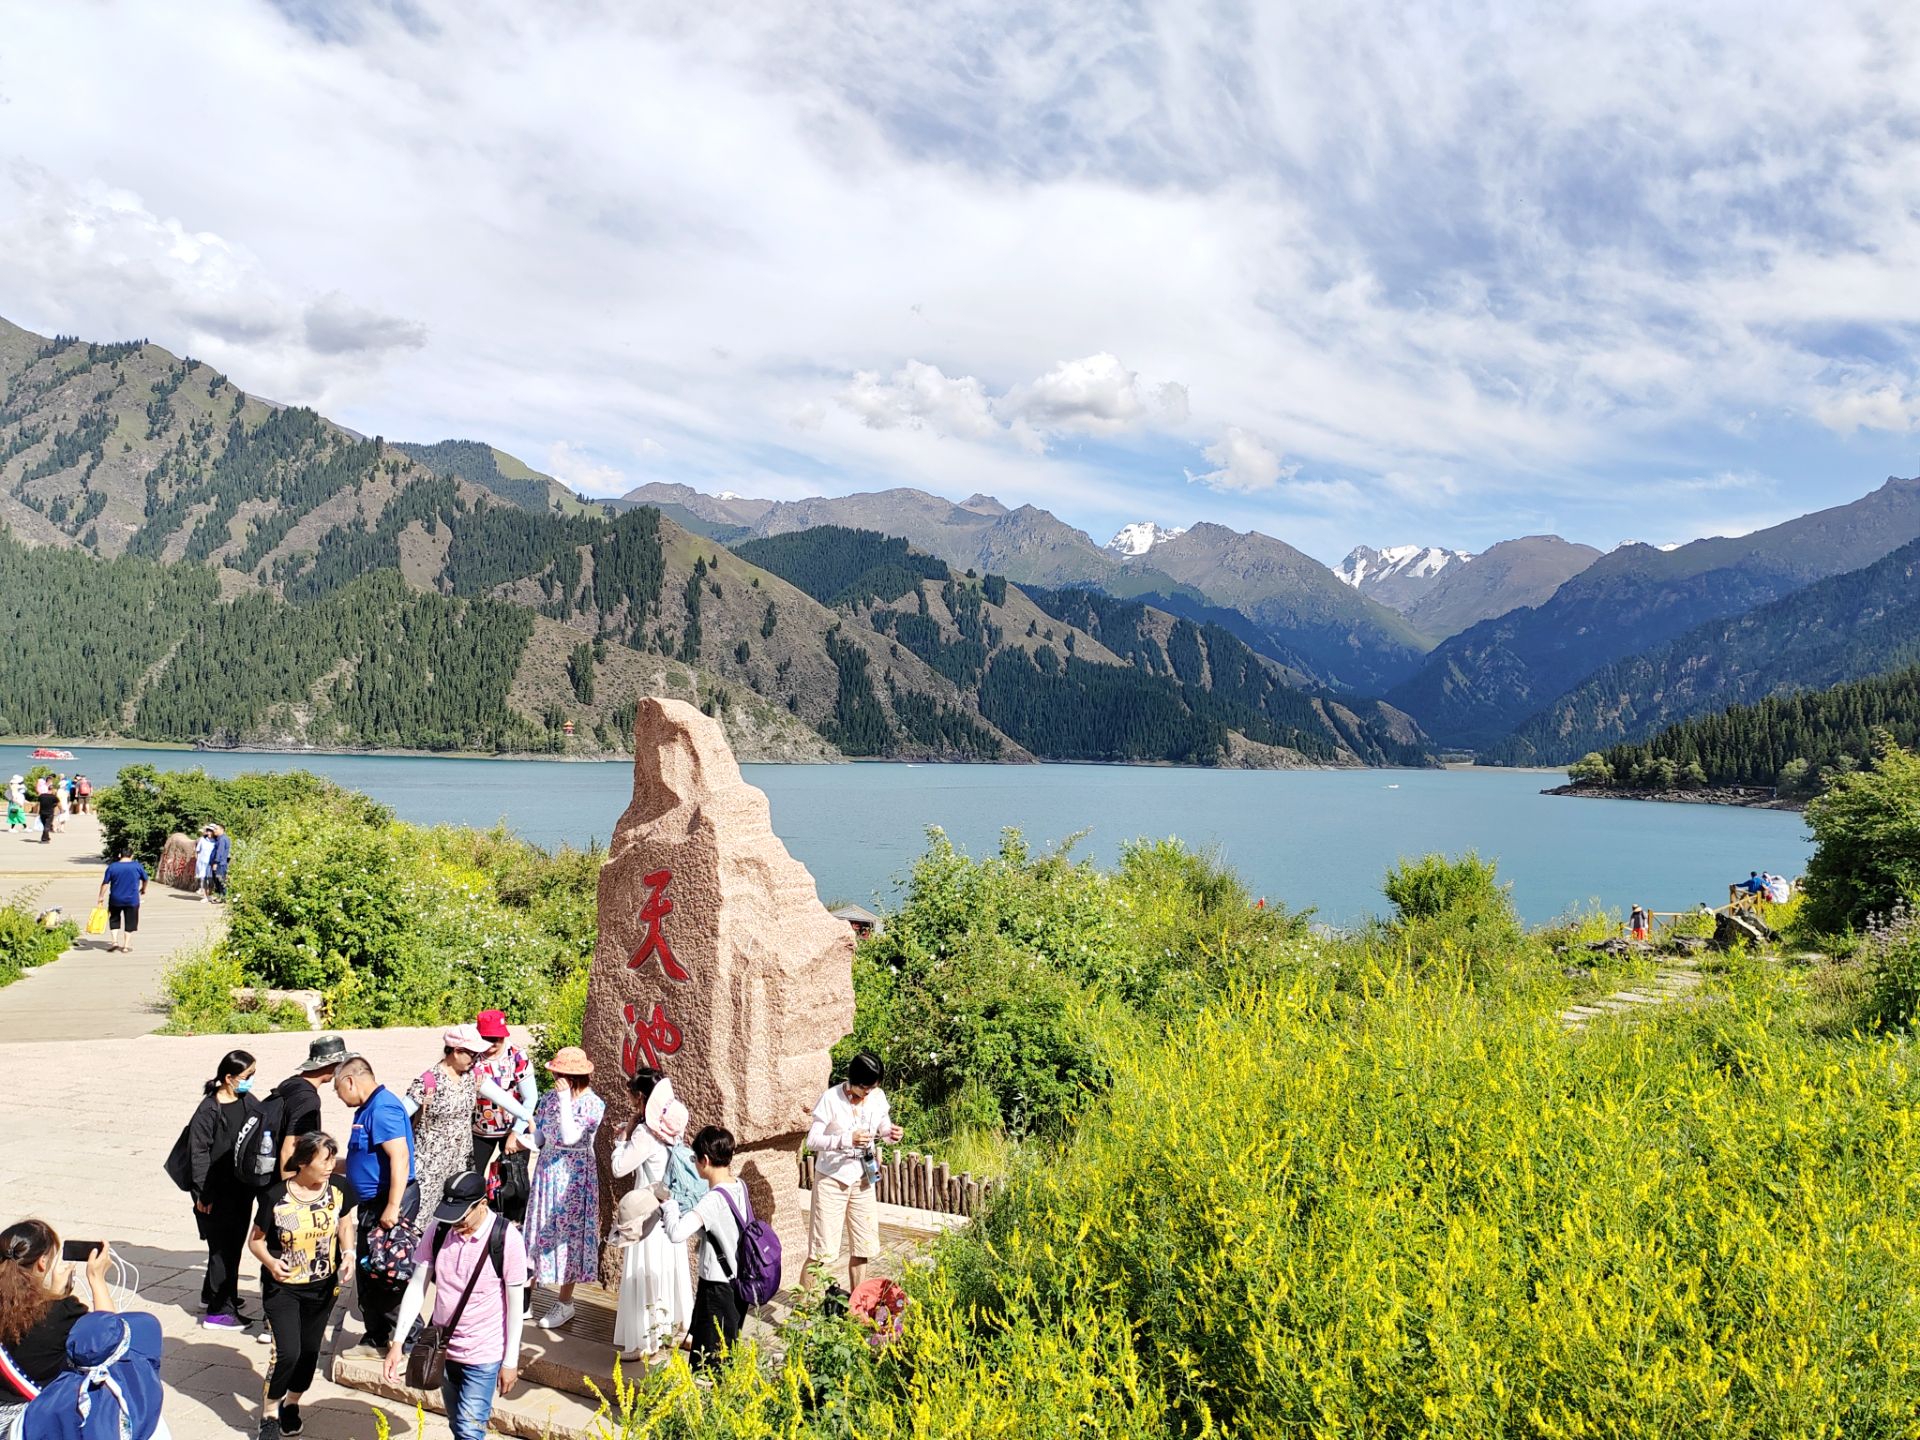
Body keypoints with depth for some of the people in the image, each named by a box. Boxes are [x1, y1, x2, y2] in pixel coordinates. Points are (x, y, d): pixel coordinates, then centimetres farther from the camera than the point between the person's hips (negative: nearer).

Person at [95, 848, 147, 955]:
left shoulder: (112, 867, -5)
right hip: (132, 900, 0)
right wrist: (144, 889, 28)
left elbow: (105, 883, -4)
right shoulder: (137, 866, -5)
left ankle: (114, 941, 10)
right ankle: (126, 946, 10)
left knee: (114, 920, 20)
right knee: (129, 923, 9)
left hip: (115, 899, 1)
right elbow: (145, 879, 8)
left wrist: (101, 897, 6)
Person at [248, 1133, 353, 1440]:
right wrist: (270, 1262, -26)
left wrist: (348, 1254, -9)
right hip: (282, 1287, -3)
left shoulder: (338, 1188, -10)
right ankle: (269, 1412, 12)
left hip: (322, 1287, 4)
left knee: (310, 1349, 13)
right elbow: (255, 1240, -7)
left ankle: (291, 1403, 39)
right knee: (287, 1351, -12)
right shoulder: (276, 1197, -20)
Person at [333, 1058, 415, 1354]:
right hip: (372, 1203, 11)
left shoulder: (382, 1108, -19)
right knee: (368, 1273, 17)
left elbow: (400, 1157, -28)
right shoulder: (368, 1108, 14)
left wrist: (393, 1208, -30)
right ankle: (377, 1338, 28)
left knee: (387, 1277, -5)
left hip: (389, 1201, -11)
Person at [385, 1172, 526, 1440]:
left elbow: (515, 1304, -13)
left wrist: (510, 1361, -9)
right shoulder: (439, 1230, -8)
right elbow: (417, 1286, -2)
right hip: (444, 1348, 5)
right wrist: (397, 1342, -8)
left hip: (484, 1354, -5)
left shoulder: (507, 1239, -19)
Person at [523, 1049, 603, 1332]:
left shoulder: (593, 1104, -14)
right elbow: (539, 1136, 10)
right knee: (539, 1232, 10)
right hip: (546, 1172, 5)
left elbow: (569, 1137, -25)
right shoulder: (550, 1097, 4)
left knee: (568, 1234, 2)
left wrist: (564, 1098, -25)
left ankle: (565, 1303, 15)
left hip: (573, 1178, -5)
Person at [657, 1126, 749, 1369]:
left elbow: (676, 1233, -35)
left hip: (716, 1287, -8)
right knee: (728, 1351, 19)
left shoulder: (713, 1199, -25)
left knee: (708, 1359, 1)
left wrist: (668, 1203, -18)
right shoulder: (739, 1187, 1)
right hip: (737, 1281, 8)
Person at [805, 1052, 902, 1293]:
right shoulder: (831, 1099, -19)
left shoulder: (878, 1096, -4)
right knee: (823, 1251, -3)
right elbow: (812, 1141, -20)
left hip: (862, 1179, 5)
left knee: (863, 1246, 12)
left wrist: (891, 1133, -14)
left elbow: (883, 1127, 11)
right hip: (832, 1180, -5)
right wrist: (847, 1140, -34)